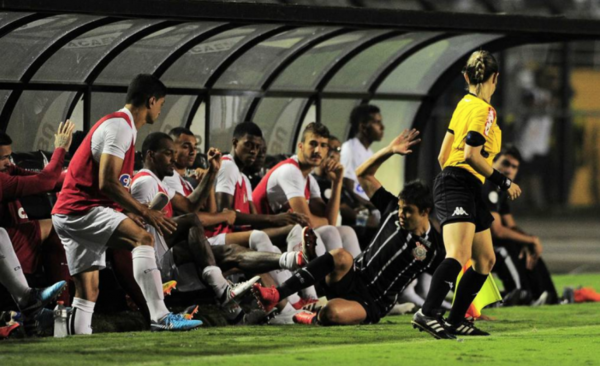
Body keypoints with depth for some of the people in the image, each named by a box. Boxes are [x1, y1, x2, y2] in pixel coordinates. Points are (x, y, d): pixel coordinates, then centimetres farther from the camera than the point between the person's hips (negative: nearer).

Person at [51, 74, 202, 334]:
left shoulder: (123, 126, 21)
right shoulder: (119, 126, -12)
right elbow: (107, 183, -21)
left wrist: (128, 213, 21)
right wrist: (144, 212, -18)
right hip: (82, 209, -11)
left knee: (88, 291, 10)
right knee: (143, 238, -25)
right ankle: (160, 317, -36)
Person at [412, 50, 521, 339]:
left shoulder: (464, 104, 19)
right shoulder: (484, 110, -8)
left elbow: (443, 156, 22)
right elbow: (472, 154, -17)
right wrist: (503, 182, -11)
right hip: (459, 187, -10)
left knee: (486, 260, 13)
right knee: (458, 254, -27)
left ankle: (456, 321, 13)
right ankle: (427, 314, -42)